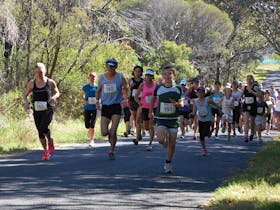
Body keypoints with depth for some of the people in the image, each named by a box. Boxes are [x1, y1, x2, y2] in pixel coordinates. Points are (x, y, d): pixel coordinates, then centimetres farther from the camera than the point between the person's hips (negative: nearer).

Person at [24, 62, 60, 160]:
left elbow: (57, 92, 12)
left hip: (48, 110, -3)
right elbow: (25, 95, 10)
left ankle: (50, 142, 5)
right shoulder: (31, 83, 0)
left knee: (43, 127, -24)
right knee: (40, 132, 5)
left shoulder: (50, 82, -3)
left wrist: (54, 97, -11)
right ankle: (46, 151, 24)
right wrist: (26, 102, -11)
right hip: (37, 111, 3)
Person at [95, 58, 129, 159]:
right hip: (105, 107, 2)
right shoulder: (101, 78, 3)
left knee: (113, 132, -10)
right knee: (104, 132, -6)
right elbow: (98, 91, 16)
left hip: (116, 106, -2)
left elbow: (126, 89, 6)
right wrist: (97, 101, 0)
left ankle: (112, 150, 11)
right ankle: (111, 135, 30)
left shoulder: (120, 77, -2)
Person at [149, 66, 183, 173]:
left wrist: (176, 103, -19)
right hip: (161, 118, -1)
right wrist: (151, 111, 18)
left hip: (173, 119, 1)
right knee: (161, 139, -20)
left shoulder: (178, 89, -1)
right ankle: (165, 141, 17)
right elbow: (153, 99, 16)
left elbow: (182, 104, 3)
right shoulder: (159, 88, -2)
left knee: (172, 143, 1)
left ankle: (168, 163, 18)